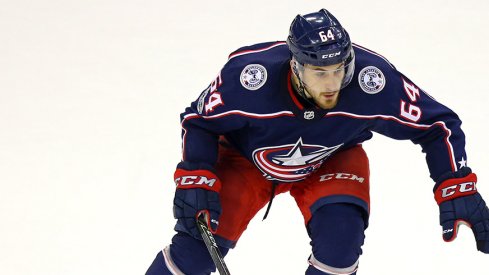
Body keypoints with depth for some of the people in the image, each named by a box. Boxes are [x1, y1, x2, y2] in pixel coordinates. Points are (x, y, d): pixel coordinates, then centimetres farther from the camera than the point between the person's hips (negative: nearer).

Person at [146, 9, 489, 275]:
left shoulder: (373, 80, -34)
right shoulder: (249, 75, -37)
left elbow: (436, 124, -20)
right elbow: (200, 120, -17)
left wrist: (457, 188, -26)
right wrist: (195, 179, -27)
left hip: (330, 162, 1)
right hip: (248, 159, -1)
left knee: (341, 233, -24)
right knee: (200, 245, -10)